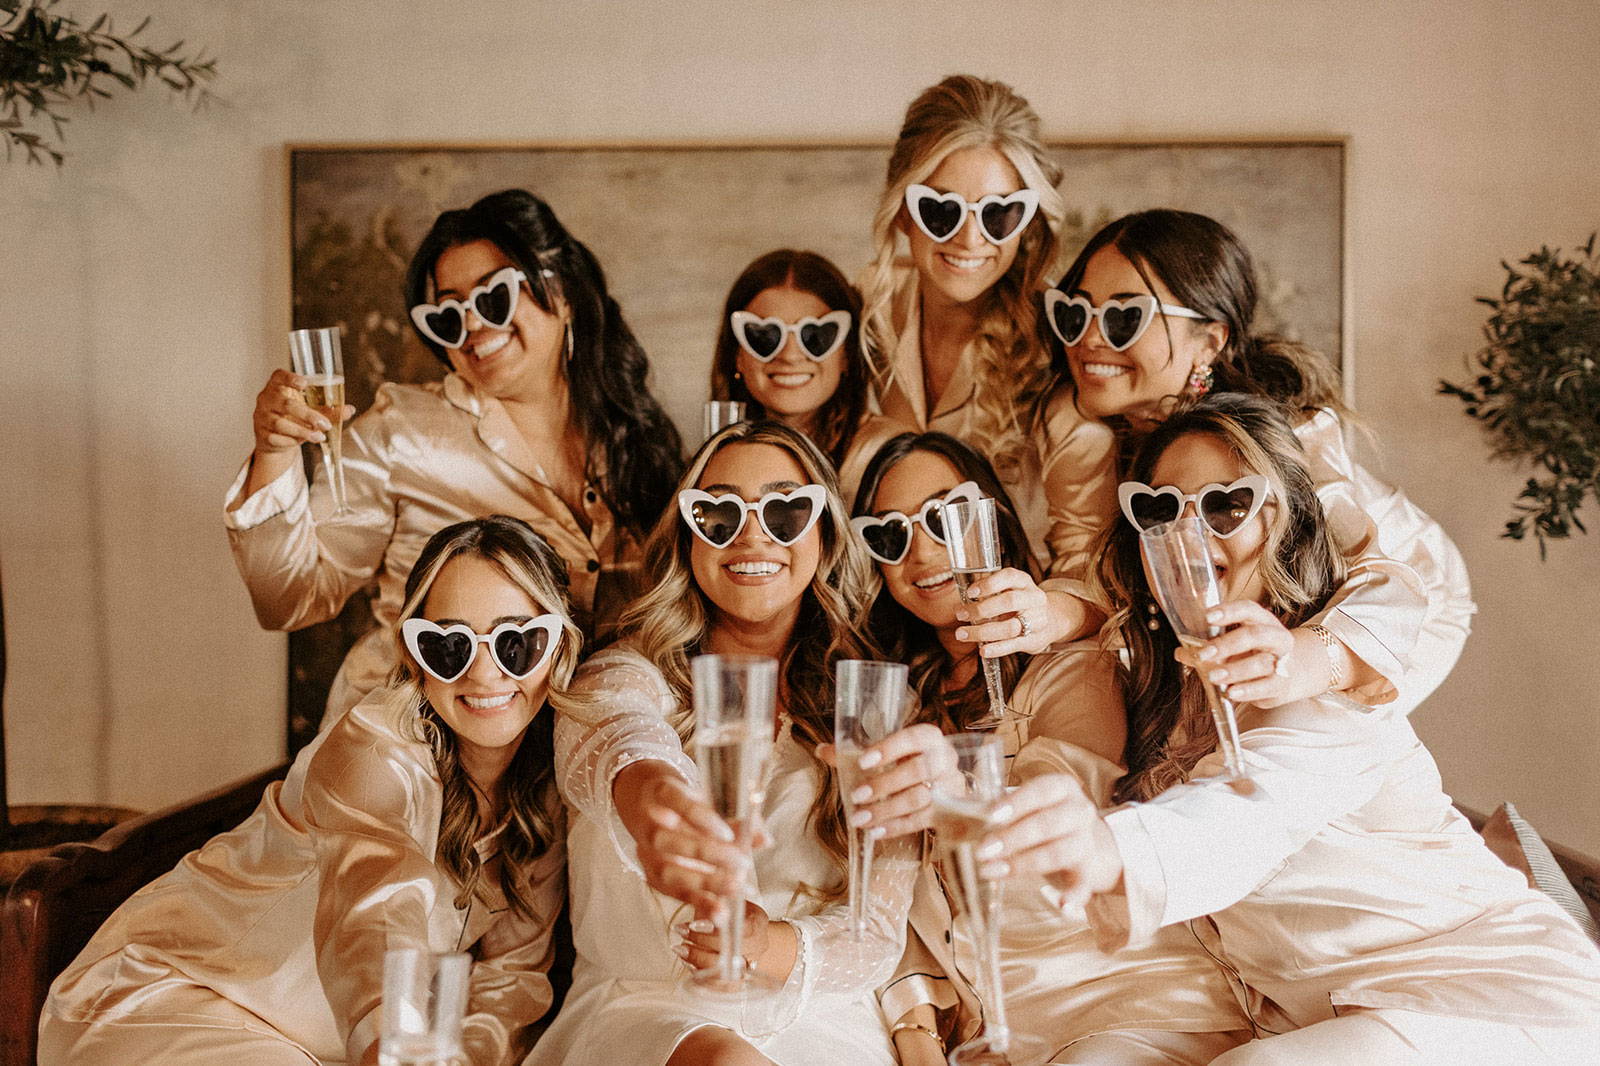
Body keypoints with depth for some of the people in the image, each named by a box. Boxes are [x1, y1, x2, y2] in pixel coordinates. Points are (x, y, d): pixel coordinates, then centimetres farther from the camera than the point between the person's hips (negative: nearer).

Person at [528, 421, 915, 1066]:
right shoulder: (624, 677, 5)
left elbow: (878, 928, 4)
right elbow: (620, 731, -23)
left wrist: (771, 950, -19)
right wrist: (647, 792, -49)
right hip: (643, 1007, -1)